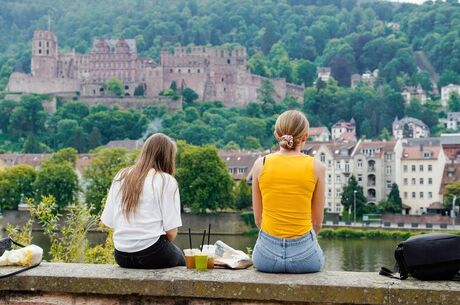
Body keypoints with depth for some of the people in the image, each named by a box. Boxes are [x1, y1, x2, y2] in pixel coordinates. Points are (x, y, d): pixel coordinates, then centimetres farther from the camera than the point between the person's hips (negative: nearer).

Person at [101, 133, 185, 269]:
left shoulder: (121, 176, 8)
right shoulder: (167, 181, -6)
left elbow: (109, 222, 6)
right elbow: (171, 232, -11)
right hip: (152, 255, -5)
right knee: (181, 259, 28)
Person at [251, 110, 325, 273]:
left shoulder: (260, 164, -2)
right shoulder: (316, 167, -5)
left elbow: (258, 219, 4)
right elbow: (317, 222, 3)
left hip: (267, 253, 1)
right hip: (304, 254, -1)